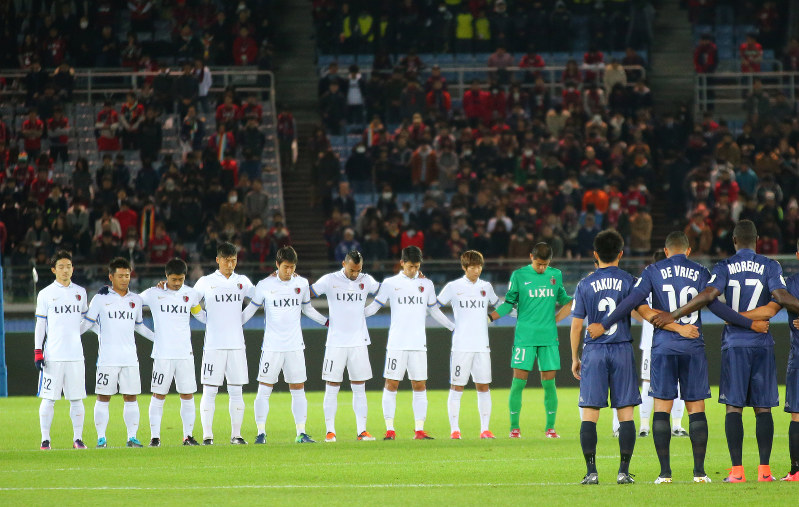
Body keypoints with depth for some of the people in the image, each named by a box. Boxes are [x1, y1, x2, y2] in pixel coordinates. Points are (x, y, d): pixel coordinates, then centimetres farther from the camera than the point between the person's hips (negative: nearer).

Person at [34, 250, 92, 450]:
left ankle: (78, 438, 7)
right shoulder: (45, 294, 4)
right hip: (52, 356, -2)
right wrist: (38, 352, -1)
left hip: (75, 354, 2)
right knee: (48, 398, -2)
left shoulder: (80, 292, 12)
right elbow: (40, 325, 4)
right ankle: (45, 439, 3)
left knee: (77, 398, 2)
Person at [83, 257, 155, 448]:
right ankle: (101, 438, 4)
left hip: (130, 357, 3)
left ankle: (132, 437, 3)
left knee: (131, 398, 1)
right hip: (107, 358, -3)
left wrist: (158, 338, 23)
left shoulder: (135, 300, 12)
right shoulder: (101, 298, 0)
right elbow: (89, 322, 9)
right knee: (103, 398, -1)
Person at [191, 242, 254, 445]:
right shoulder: (206, 282, 5)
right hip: (213, 344, -2)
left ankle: (236, 434, 8)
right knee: (209, 391, -3)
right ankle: (207, 435, 0)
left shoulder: (242, 282, 11)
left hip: (237, 343, 2)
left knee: (236, 391, 3)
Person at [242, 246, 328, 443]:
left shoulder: (301, 284, 5)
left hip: (295, 346, 3)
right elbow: (250, 309, 7)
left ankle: (301, 433, 7)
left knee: (298, 390, 3)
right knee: (264, 390, -4)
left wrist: (327, 321, 19)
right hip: (271, 346, -2)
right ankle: (261, 432, 3)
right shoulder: (264, 285, -4)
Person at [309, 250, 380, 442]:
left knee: (359, 388, 4)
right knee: (332, 388, -1)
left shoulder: (366, 281, 6)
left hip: (359, 342, 2)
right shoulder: (330, 280, -2)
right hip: (336, 342, -2)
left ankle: (362, 430, 6)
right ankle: (330, 431, 3)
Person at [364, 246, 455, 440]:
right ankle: (390, 429, 1)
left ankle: (419, 430, 3)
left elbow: (434, 311, 21)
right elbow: (373, 307, 8)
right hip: (396, 343, -2)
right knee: (391, 385, -4)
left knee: (420, 386, 0)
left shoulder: (426, 284, 11)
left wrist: (454, 327, 19)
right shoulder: (390, 284, 4)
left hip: (418, 344, 2)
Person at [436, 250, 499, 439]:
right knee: (456, 387, -2)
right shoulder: (453, 287, 1)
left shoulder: (486, 287, 12)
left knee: (483, 387, 1)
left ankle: (485, 429, 5)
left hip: (482, 345, 3)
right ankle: (454, 429, 2)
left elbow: (497, 305, 30)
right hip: (461, 345, -3)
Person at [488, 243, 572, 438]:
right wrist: (488, 317, -1)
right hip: (524, 337, -2)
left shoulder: (556, 275, 10)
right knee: (519, 381, -5)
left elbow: (563, 300, 24)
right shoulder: (519, 276, 1)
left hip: (549, 337, 2)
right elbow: (509, 303, 6)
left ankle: (550, 427, 8)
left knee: (549, 382, 1)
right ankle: (514, 427, 2)